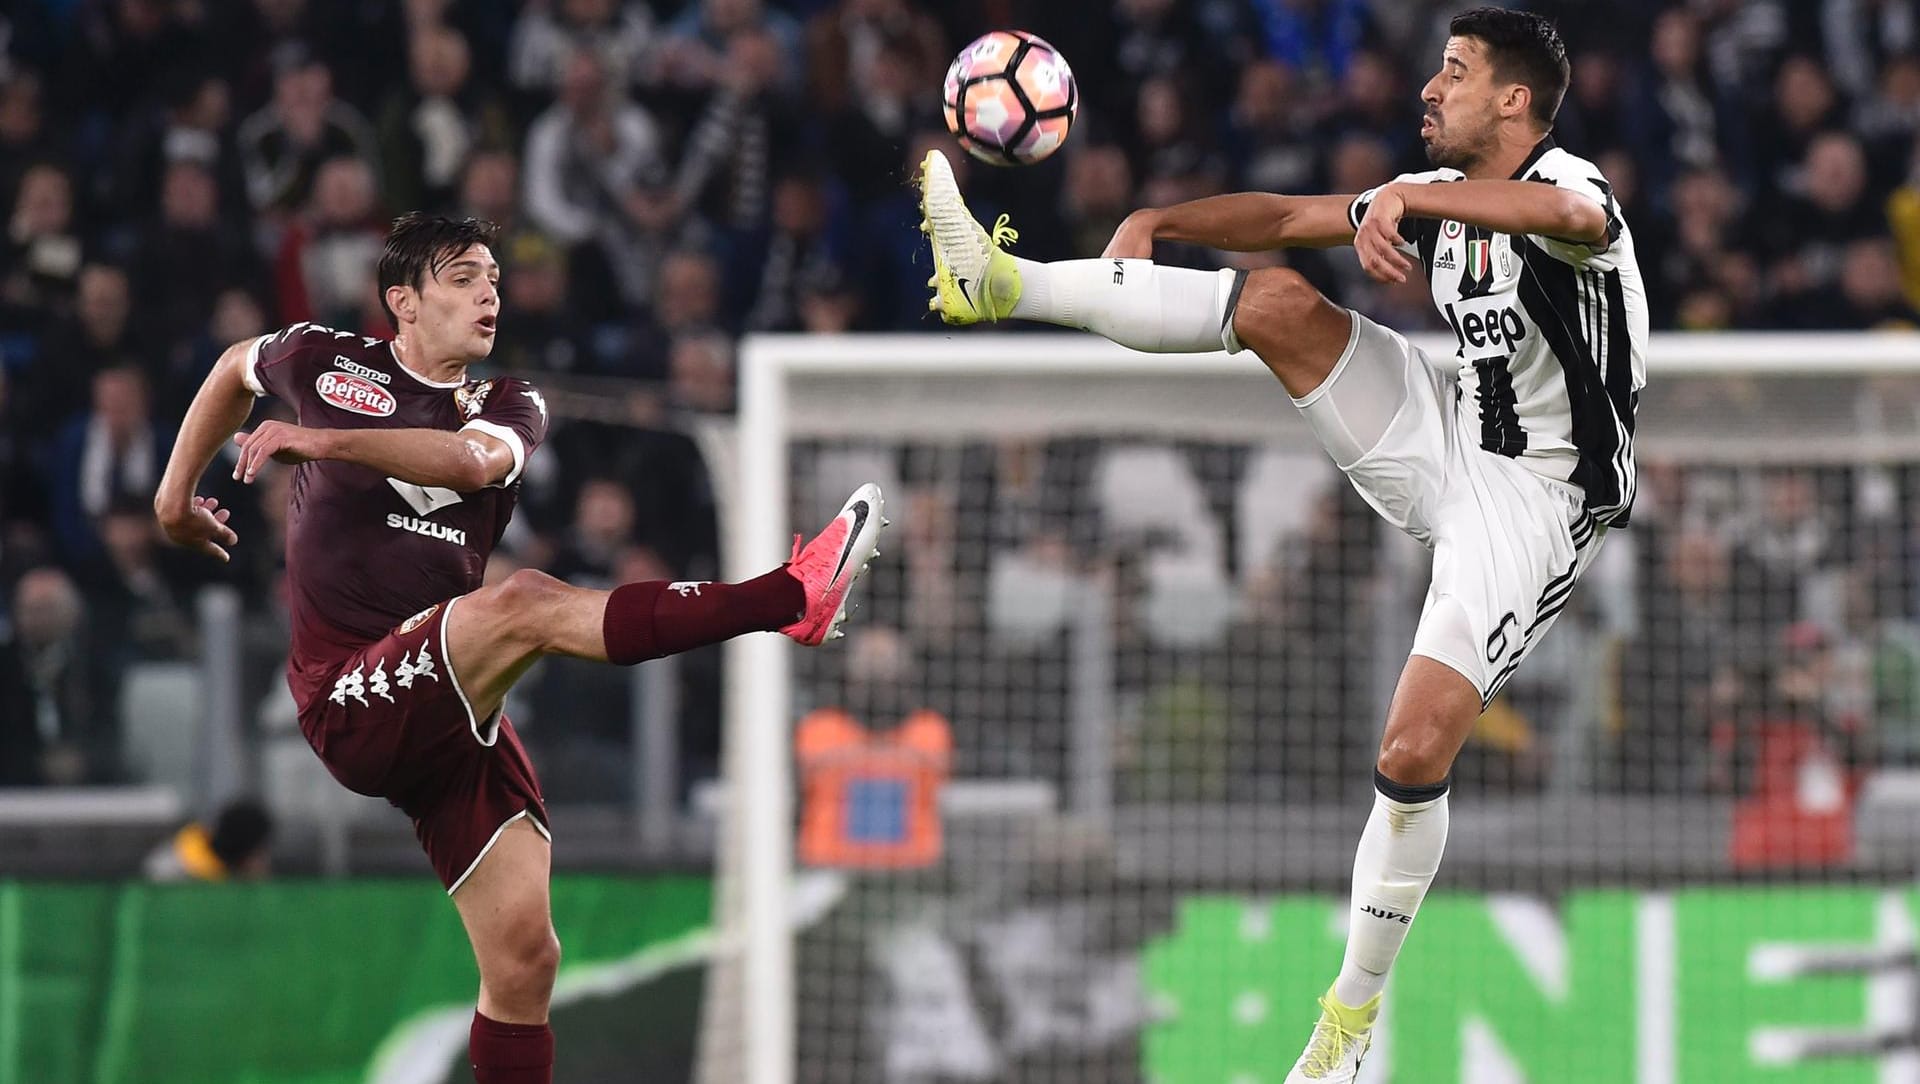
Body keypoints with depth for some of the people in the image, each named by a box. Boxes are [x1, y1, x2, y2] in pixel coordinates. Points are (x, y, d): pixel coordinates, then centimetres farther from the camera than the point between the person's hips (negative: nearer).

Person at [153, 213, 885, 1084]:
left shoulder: (506, 407, 13)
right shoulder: (329, 363, 7)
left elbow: (474, 458, -12)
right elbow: (236, 368, 30)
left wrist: (322, 440, -23)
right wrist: (177, 494, 33)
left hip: (450, 712, 5)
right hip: (351, 705, -5)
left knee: (523, 956, -4)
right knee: (522, 602, -32)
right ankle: (794, 597, -42)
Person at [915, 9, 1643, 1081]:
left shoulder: (1564, 183, -18)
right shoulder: (1443, 194, 8)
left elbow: (1576, 215, -44)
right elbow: (1286, 219, 15)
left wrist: (1404, 199, -52)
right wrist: (1160, 222, -1)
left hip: (1528, 501, -7)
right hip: (1449, 430, 7)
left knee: (1415, 755, -19)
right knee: (1279, 299, -13)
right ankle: (1003, 282, -15)